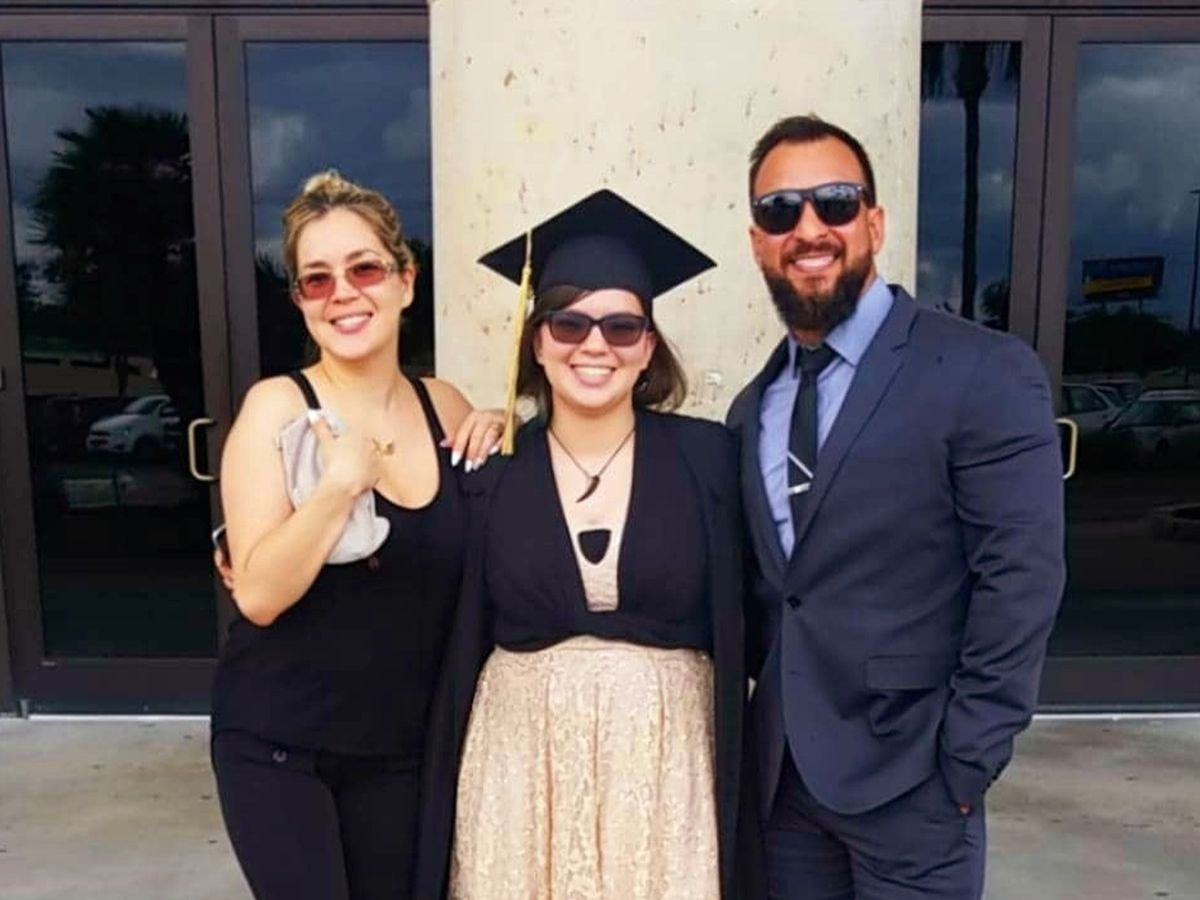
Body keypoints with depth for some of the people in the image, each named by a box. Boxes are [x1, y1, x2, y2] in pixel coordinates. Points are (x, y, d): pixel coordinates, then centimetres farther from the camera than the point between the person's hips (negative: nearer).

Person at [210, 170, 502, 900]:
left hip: (402, 746, 4)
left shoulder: (446, 407, -2)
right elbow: (258, 595, -17)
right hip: (278, 745, -3)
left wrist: (498, 443, -5)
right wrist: (339, 484, -30)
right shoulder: (277, 405, -12)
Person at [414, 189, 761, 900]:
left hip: (666, 760, 0)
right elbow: (461, 645, 4)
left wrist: (730, 778, -1)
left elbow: (738, 626, 1)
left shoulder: (707, 456, -5)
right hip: (522, 758, 1)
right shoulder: (491, 471, -3)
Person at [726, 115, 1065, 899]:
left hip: (907, 774, -5)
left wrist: (963, 765, -14)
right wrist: (754, 728, 4)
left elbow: (1020, 583, -14)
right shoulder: (754, 406, 7)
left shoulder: (983, 373, -11)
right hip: (781, 776, 6)